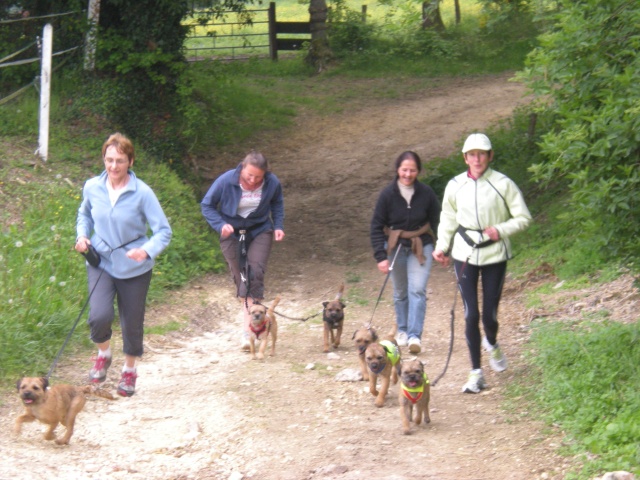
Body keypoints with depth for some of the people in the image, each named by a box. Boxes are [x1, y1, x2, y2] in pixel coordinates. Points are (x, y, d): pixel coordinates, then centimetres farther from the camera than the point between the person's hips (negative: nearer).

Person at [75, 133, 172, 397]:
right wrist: (82, 235, -4)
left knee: (132, 323, 11)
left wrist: (147, 250, -34)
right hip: (101, 263, 1)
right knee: (100, 316, -20)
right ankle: (103, 355, 12)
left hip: (134, 268, -1)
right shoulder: (92, 187, -7)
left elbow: (163, 231, -16)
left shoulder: (142, 193, -17)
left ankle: (129, 370, 38)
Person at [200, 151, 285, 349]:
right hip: (232, 234, 1)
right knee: (240, 276, 1)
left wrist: (278, 226, -4)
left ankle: (248, 328, -19)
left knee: (255, 272, -17)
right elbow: (206, 206, -8)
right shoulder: (226, 181, -20)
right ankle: (249, 310, 20)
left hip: (260, 231, -1)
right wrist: (221, 224, -22)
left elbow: (277, 204, 8)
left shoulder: (272, 183, -14)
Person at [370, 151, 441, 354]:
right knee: (400, 292, 12)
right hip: (395, 247, 1)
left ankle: (415, 335, -15)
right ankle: (402, 330, 29)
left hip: (420, 247, -1)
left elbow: (436, 222, 2)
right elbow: (376, 226, -7)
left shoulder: (426, 193, -9)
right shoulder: (388, 194, -10)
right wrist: (381, 256, -13)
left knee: (417, 290, -13)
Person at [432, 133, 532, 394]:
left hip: (495, 254, -2)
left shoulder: (503, 184, -8)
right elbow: (448, 219, 14)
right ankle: (476, 373, 7)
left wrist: (501, 230, -18)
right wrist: (442, 246, 4)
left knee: (489, 315, 3)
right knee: (471, 315, -3)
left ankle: (492, 344, 40)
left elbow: (523, 218, -3)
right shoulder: (455, 185, 0)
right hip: (465, 255, 2)